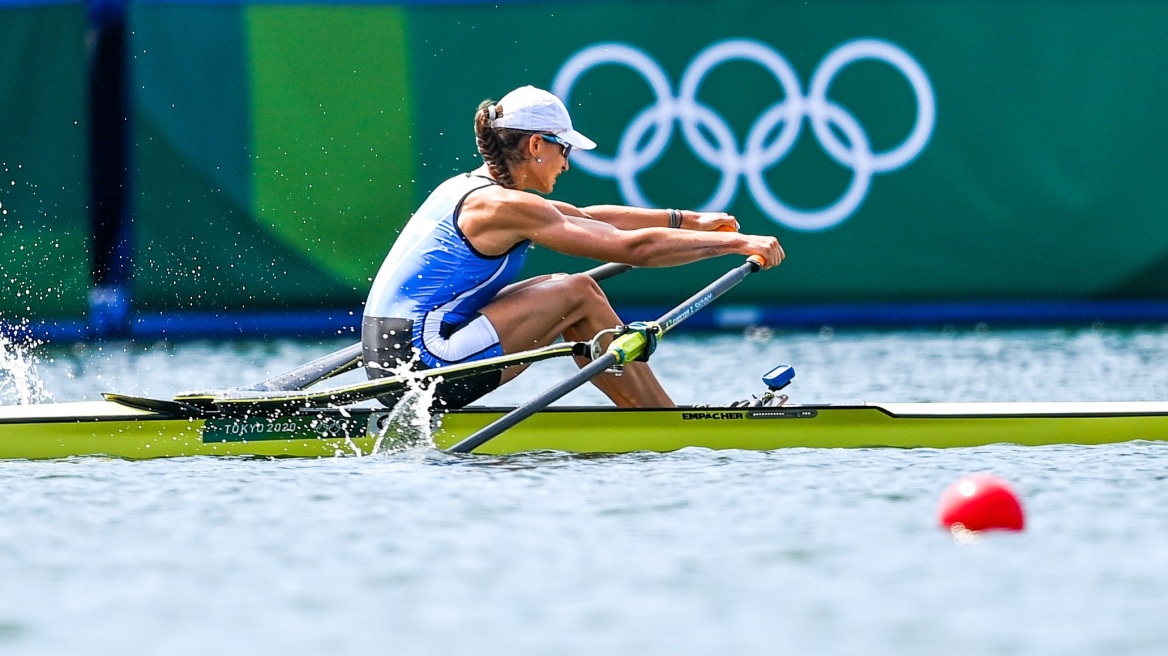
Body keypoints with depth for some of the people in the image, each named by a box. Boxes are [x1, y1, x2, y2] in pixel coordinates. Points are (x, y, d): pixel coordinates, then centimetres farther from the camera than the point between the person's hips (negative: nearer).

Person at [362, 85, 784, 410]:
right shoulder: (505, 206, -13)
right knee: (579, 295, -5)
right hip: (422, 364, -10)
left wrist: (690, 221, 27)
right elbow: (634, 248, -15)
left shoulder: (470, 188, 15)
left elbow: (587, 218, 25)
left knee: (564, 295, 16)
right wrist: (736, 243, -8)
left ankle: (649, 409, 18)